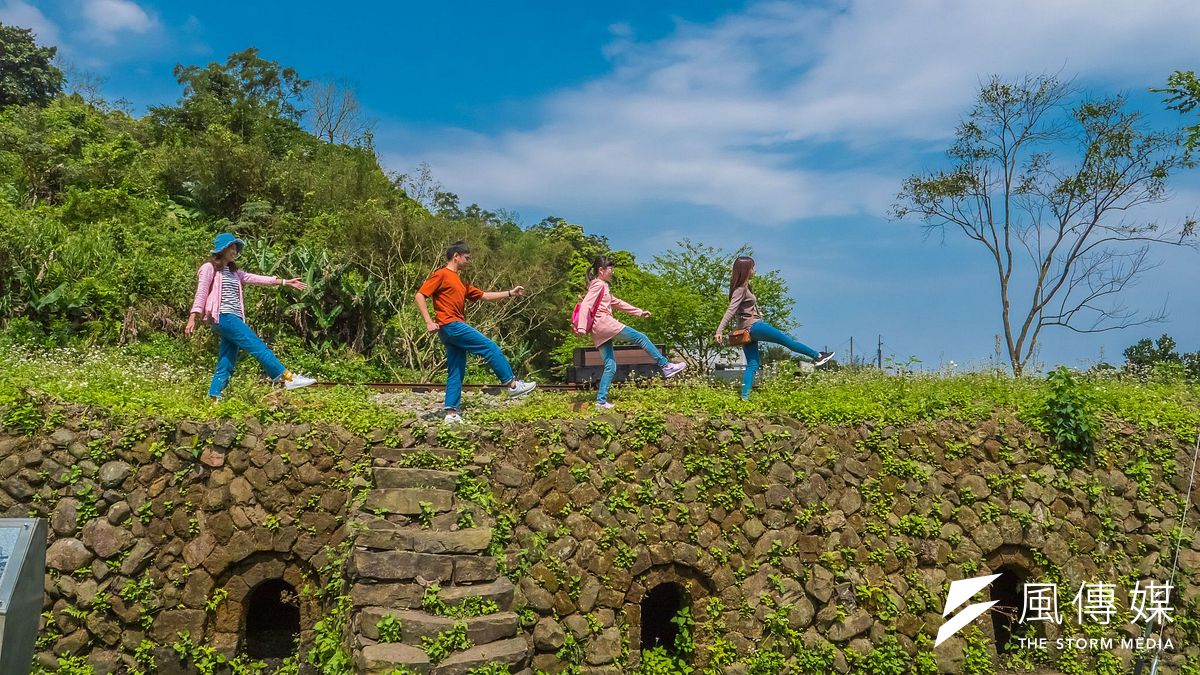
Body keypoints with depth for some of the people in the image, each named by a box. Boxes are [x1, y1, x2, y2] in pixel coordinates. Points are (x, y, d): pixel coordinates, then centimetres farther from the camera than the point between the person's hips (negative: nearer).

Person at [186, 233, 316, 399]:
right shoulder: (209, 268, 3)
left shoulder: (234, 271, 23)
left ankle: (214, 398, 9)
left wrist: (285, 282, 10)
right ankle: (288, 377, -21)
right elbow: (201, 293, -4)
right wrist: (192, 318, -12)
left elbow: (255, 278, 16)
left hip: (234, 318, 8)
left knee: (226, 364, 5)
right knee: (258, 346, -16)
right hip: (222, 317, -8)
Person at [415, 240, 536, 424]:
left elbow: (484, 295, 25)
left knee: (456, 372, 6)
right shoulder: (441, 275, -3)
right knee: (490, 347, -7)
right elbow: (420, 295, -10)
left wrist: (510, 293, 18)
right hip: (450, 325, -10)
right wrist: (429, 321, -20)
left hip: (455, 328, 10)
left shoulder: (460, 283, 23)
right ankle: (513, 384, 1)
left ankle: (451, 413, 5)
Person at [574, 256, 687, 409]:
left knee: (610, 366, 7)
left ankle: (601, 401, 3)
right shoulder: (598, 285, -3)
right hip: (603, 322, -10)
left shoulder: (603, 287, 27)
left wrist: (639, 312, 32)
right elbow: (585, 305, -15)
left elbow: (618, 303, 33)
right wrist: (582, 328, -25)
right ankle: (666, 366, -3)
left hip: (599, 333, 10)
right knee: (640, 337, -5)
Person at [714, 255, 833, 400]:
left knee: (752, 365, 6)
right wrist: (719, 330, -26)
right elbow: (730, 310, -20)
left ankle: (744, 397, 0)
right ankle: (818, 356, 7)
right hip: (753, 326, -10)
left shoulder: (744, 287, 16)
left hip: (747, 331, 10)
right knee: (786, 339, -1)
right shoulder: (741, 290, -12)